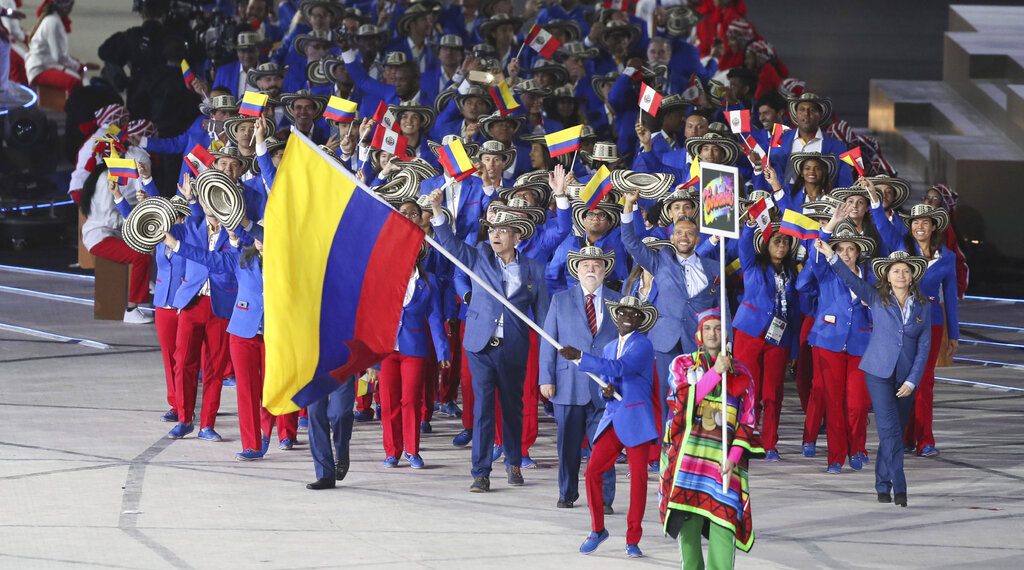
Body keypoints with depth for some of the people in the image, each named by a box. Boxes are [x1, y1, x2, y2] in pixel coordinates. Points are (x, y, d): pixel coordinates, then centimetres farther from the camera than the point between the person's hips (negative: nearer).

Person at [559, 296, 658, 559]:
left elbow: (619, 368, -21)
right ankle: (597, 529, 10)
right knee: (593, 470, -5)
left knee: (638, 476, -6)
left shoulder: (642, 345, -6)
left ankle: (633, 539, 1)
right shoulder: (609, 348, 17)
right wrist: (605, 390, -4)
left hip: (636, 418, -6)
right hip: (612, 418, 6)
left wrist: (580, 357, -25)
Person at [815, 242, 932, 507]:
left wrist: (912, 381, -5)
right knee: (890, 430, -12)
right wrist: (831, 256, -25)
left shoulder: (923, 306, 4)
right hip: (879, 372, -3)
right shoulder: (877, 298, 1)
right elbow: (851, 280, -10)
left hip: (906, 376, 3)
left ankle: (883, 484, 19)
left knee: (895, 432, 8)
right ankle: (898, 488, -17)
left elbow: (924, 346, 3)